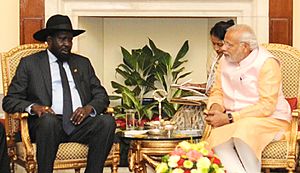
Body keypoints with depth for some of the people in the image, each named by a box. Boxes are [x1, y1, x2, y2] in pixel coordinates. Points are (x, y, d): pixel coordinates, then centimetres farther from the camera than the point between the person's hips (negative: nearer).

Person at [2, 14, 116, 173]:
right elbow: (9, 101, 7)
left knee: (107, 121, -27)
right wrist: (34, 107, -15)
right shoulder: (29, 63, 12)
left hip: (80, 121, 3)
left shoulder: (83, 63, 23)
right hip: (47, 123, -3)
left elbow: (101, 96, 17)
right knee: (48, 120, -38)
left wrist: (89, 108, -7)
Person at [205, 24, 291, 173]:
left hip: (269, 119, -5)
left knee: (243, 129, -37)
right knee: (217, 138, -28)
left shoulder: (267, 63, -13)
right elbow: (217, 92, 16)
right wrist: (215, 107, -10)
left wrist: (229, 118, -22)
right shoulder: (225, 60, 7)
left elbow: (267, 106, -19)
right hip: (234, 122, 5)